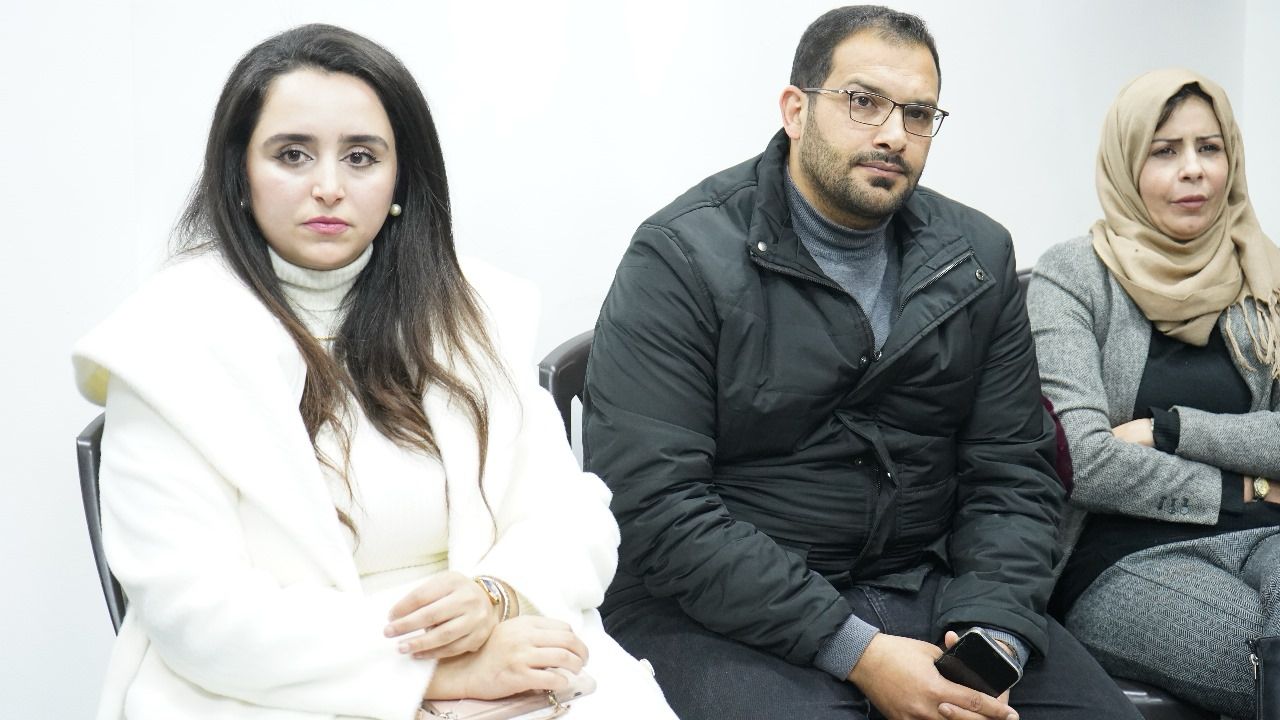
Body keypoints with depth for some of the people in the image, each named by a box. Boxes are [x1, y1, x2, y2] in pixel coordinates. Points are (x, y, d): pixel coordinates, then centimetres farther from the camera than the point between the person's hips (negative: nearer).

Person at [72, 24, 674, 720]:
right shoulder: (170, 343, -5)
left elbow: (571, 513, 6)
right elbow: (194, 609, -12)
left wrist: (496, 597, -15)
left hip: (498, 660, 4)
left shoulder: (469, 310, 8)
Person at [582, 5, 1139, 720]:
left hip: (926, 583, 4)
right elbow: (653, 504, -17)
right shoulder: (682, 259, -9)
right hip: (726, 608, -4)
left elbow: (1014, 471, 7)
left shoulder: (979, 256, 8)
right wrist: (856, 652, -19)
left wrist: (992, 632, -12)